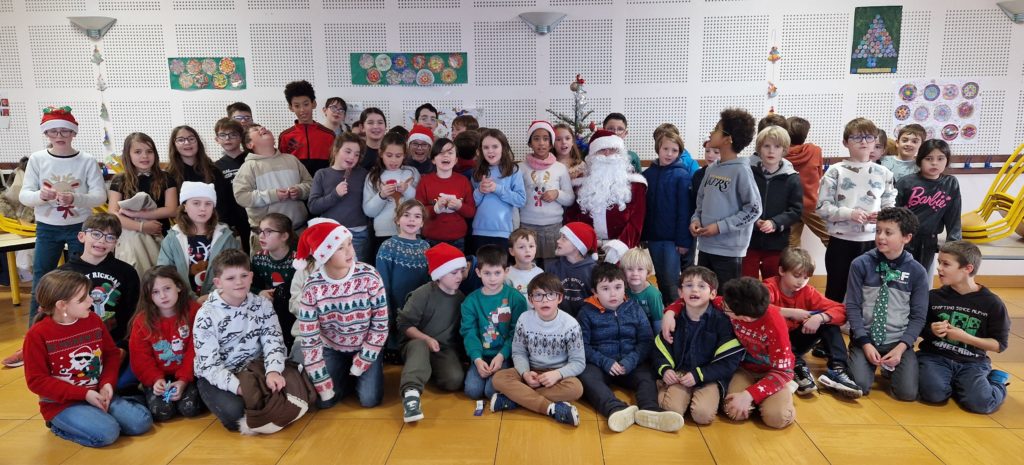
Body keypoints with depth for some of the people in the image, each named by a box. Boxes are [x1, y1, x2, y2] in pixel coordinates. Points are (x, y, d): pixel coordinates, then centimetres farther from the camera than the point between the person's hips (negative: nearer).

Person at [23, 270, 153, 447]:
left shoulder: (93, 320, 2)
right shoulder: (37, 335, -14)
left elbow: (112, 354, 9)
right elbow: (36, 381, -14)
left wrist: (107, 383, -10)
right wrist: (84, 394, -19)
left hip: (97, 394, 5)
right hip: (62, 404, -5)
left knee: (142, 422, -11)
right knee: (106, 433, -25)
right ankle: (60, 425, 2)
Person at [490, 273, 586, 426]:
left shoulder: (570, 325, -14)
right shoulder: (524, 320, -7)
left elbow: (578, 362, -10)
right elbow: (519, 353, 0)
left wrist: (557, 374, -28)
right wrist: (525, 373, -20)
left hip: (558, 375, -2)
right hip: (531, 373, 2)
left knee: (575, 388, -34)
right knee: (499, 378, -23)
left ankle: (512, 398, -28)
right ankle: (552, 407, -32)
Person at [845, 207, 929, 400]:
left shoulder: (917, 271, -2)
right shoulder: (861, 264, -5)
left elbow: (918, 316, 0)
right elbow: (852, 307, -5)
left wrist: (901, 347, -13)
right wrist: (865, 343, -14)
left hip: (899, 341, 1)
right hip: (865, 338, -1)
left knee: (907, 392, -17)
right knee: (859, 386, -21)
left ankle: (890, 367, 17)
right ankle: (871, 363, 14)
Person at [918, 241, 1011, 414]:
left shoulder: (992, 303, -3)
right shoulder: (933, 297, 0)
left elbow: (999, 345, 0)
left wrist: (964, 337, -14)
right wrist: (931, 331, -11)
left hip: (972, 363, 0)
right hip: (935, 357, 0)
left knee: (980, 402, -25)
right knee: (934, 393, -29)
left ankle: (996, 381, 10)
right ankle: (957, 384, 6)